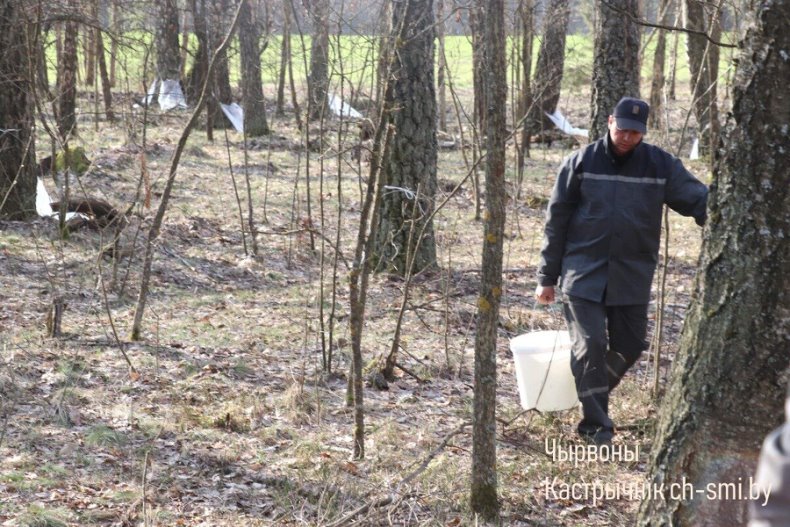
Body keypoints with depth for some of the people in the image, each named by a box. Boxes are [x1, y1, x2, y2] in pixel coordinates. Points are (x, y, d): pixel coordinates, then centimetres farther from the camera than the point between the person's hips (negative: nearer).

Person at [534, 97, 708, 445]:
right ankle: (595, 423, 2)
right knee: (590, 345, -7)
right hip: (584, 273, -2)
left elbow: (698, 199, -2)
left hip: (633, 275, 3)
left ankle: (594, 393, 36)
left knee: (630, 346, 10)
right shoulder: (581, 162, -3)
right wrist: (547, 277, 1)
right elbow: (556, 221, 1)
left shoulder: (661, 165, 0)